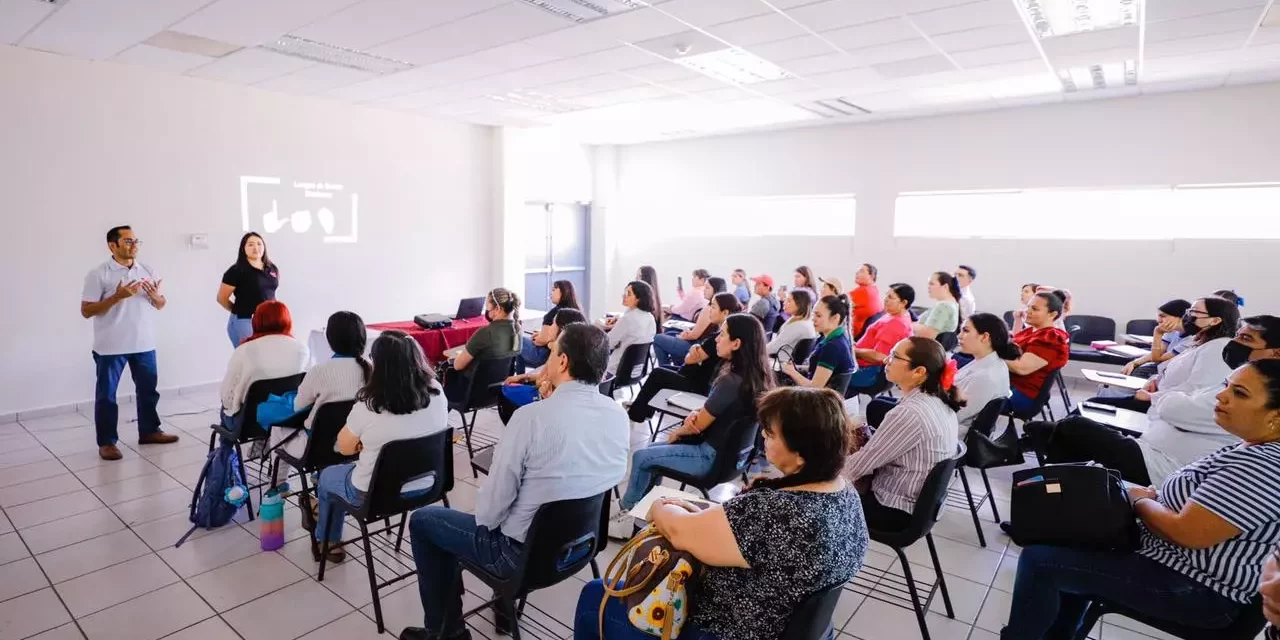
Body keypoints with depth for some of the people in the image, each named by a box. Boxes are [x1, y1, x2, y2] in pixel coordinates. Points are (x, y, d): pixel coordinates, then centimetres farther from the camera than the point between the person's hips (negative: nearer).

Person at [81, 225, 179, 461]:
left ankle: (149, 430, 28)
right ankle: (107, 442, 13)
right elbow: (86, 311, -10)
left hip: (144, 344, 5)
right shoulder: (98, 274, -7)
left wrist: (155, 296, -9)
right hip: (110, 347, -5)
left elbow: (160, 305, 14)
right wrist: (117, 297, -21)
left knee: (148, 389, 14)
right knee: (106, 394, 4)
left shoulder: (148, 271, 7)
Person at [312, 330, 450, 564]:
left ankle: (326, 543, 47)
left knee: (327, 477, 27)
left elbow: (345, 448, -7)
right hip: (424, 486, 5)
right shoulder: (437, 393, -13)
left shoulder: (368, 407, -26)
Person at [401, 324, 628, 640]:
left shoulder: (532, 416, -27)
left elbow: (496, 494, -18)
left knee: (422, 521, 15)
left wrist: (483, 520, 3)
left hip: (524, 551, -7)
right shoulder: (618, 414, -9)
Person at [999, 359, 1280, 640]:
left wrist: (1140, 501, -9)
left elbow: (1186, 532, -28)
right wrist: (1155, 496, 0)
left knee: (1040, 558, -14)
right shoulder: (1252, 450, 5)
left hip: (1196, 590, -11)